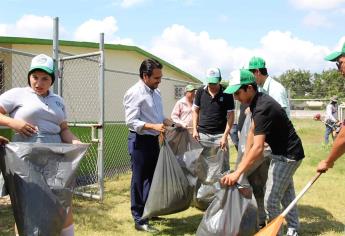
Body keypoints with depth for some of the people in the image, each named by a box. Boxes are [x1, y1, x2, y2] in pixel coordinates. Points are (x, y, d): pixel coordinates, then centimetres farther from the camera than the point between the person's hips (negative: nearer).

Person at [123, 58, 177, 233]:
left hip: (153, 140, 9)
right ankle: (139, 220, 10)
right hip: (140, 141, -8)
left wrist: (172, 125, 4)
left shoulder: (156, 92, 11)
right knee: (139, 180, 0)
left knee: (152, 177, 18)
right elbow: (131, 121, -21)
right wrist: (153, 126, -29)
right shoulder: (134, 93, -15)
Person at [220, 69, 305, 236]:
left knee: (271, 200, -7)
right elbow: (252, 131, 6)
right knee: (286, 194, 21)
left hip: (288, 155, -10)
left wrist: (237, 173, -38)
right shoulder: (257, 101, 1)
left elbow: (258, 148, -37)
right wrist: (244, 160, 2)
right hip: (282, 152, 10)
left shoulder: (263, 108, -30)